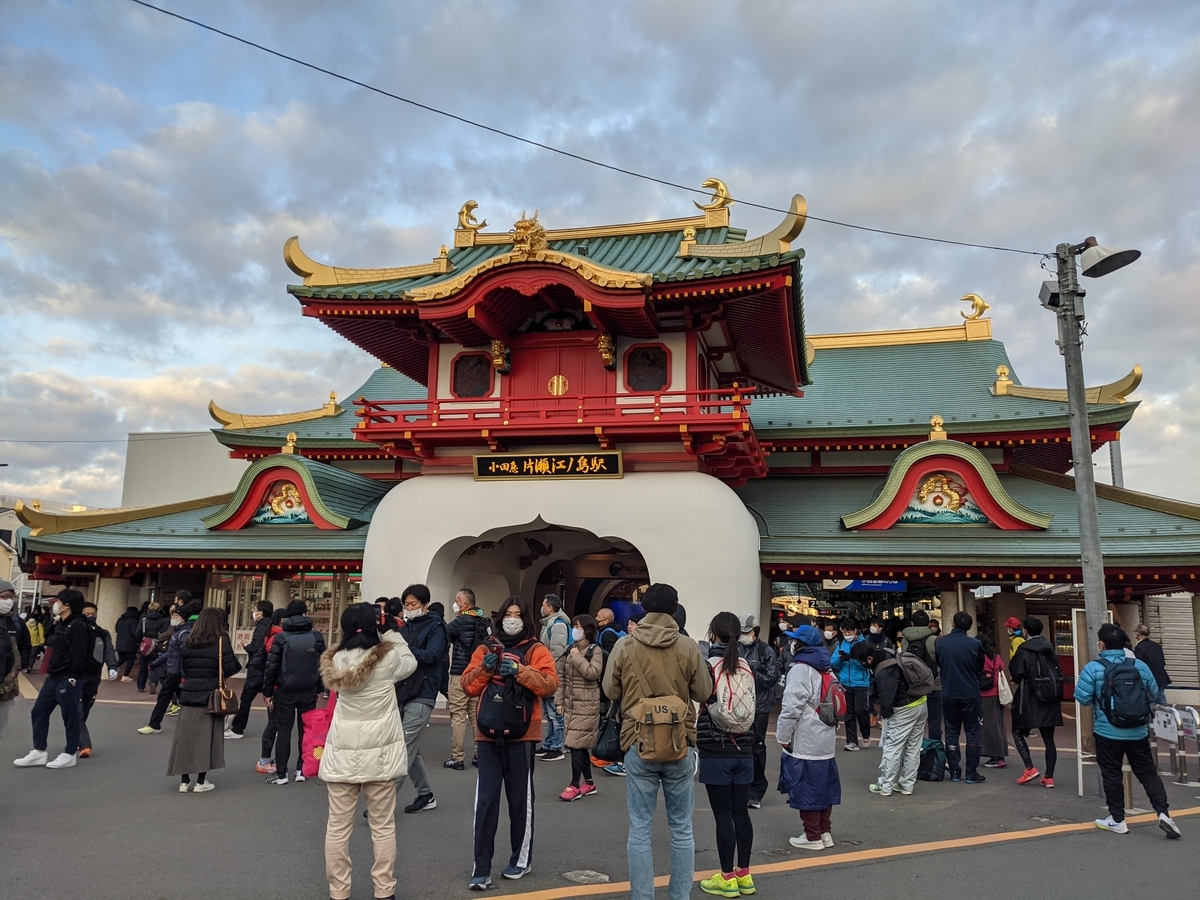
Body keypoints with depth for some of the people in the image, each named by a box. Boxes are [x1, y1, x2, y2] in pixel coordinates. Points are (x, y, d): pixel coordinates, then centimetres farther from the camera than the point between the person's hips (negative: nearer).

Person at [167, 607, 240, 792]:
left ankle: (184, 781, 13)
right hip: (211, 695, -4)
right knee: (206, 737, 4)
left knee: (186, 736, 9)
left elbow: (182, 670, 7)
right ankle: (201, 781, 7)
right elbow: (231, 668, -13)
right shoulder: (221, 641, -8)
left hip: (189, 694, 4)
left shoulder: (187, 643, 5)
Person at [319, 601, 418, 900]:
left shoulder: (337, 660, -3)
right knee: (383, 826, 9)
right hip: (379, 754, -2)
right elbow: (411, 663, 7)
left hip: (342, 754, 3)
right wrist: (391, 632, 10)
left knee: (338, 826, 11)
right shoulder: (388, 658, -11)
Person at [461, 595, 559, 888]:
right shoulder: (486, 648, 10)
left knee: (520, 798, 9)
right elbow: (469, 687, 5)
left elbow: (550, 686, -11)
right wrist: (484, 669, -13)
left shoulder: (536, 650, 1)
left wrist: (520, 671, -21)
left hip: (521, 734, -2)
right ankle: (481, 867, 7)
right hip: (488, 733, 2)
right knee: (486, 800, 0)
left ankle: (522, 859, 25)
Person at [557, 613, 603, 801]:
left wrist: (578, 657, -14)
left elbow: (593, 673, -21)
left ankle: (575, 785, 1)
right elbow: (561, 677, 12)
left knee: (575, 744, -9)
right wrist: (559, 701, 8)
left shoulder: (595, 650, -6)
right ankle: (589, 783, 22)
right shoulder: (570, 650, 11)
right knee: (580, 745, 11)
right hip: (570, 704, 6)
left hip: (586, 706, -6)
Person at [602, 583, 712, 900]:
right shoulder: (688, 647, -7)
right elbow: (704, 693, 3)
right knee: (682, 829, 13)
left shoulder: (624, 646, -6)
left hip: (638, 745, 0)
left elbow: (611, 692, 4)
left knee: (640, 830, 8)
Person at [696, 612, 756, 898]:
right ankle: (744, 874, 21)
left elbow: (696, 707, -9)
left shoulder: (707, 665, -11)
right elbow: (753, 708, 11)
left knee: (723, 815, 2)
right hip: (743, 750, 5)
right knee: (741, 812, 12)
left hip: (715, 751, -5)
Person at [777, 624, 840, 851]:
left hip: (805, 742, -8)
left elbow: (792, 707, -19)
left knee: (806, 787, 0)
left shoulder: (800, 669, -14)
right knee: (823, 785, 14)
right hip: (826, 739, 9)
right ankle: (825, 832, 22)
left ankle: (813, 837, 7)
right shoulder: (826, 670, 13)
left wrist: (783, 737, -11)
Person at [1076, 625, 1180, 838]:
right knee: (1148, 772, 14)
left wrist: (1078, 683, 9)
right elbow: (1156, 695, 9)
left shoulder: (1093, 668, -13)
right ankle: (1163, 812, 1)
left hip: (1107, 732, -3)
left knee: (1112, 774, 8)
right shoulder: (1140, 666, -1)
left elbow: (1082, 698, -11)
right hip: (1138, 732, 3)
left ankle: (1117, 820, 15)